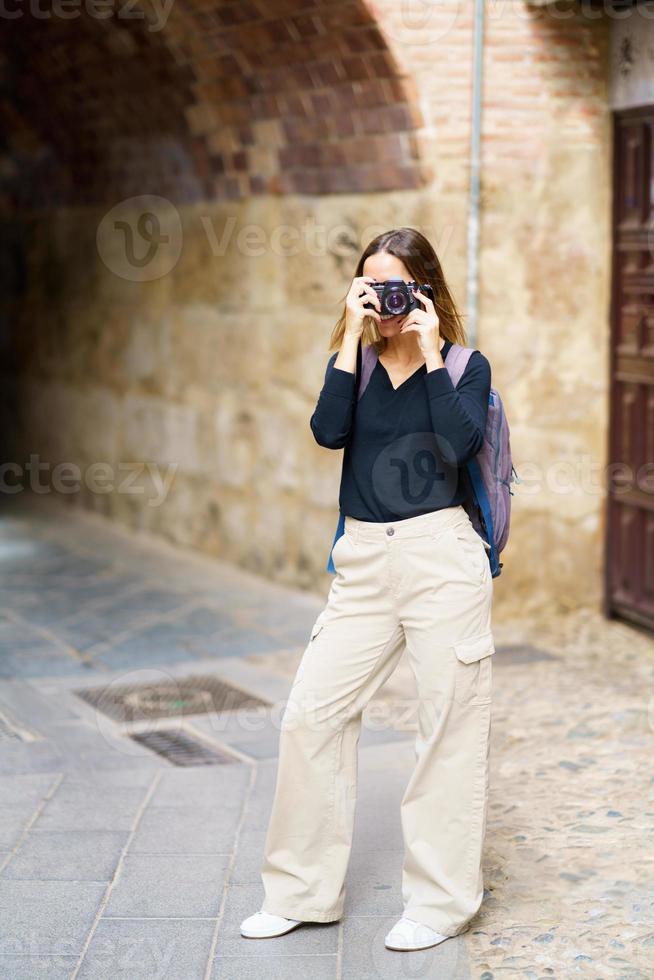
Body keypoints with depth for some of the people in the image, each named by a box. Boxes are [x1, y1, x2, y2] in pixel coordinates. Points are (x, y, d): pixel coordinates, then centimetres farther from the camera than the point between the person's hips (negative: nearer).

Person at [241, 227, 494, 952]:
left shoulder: (465, 365, 2)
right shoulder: (359, 363, 10)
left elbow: (460, 443, -17)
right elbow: (329, 431, -9)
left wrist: (429, 349, -13)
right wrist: (353, 335, -9)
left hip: (441, 556, -4)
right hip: (363, 563, 4)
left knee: (449, 726, 2)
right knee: (310, 713, 1)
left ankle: (441, 901, 16)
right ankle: (303, 892, 14)